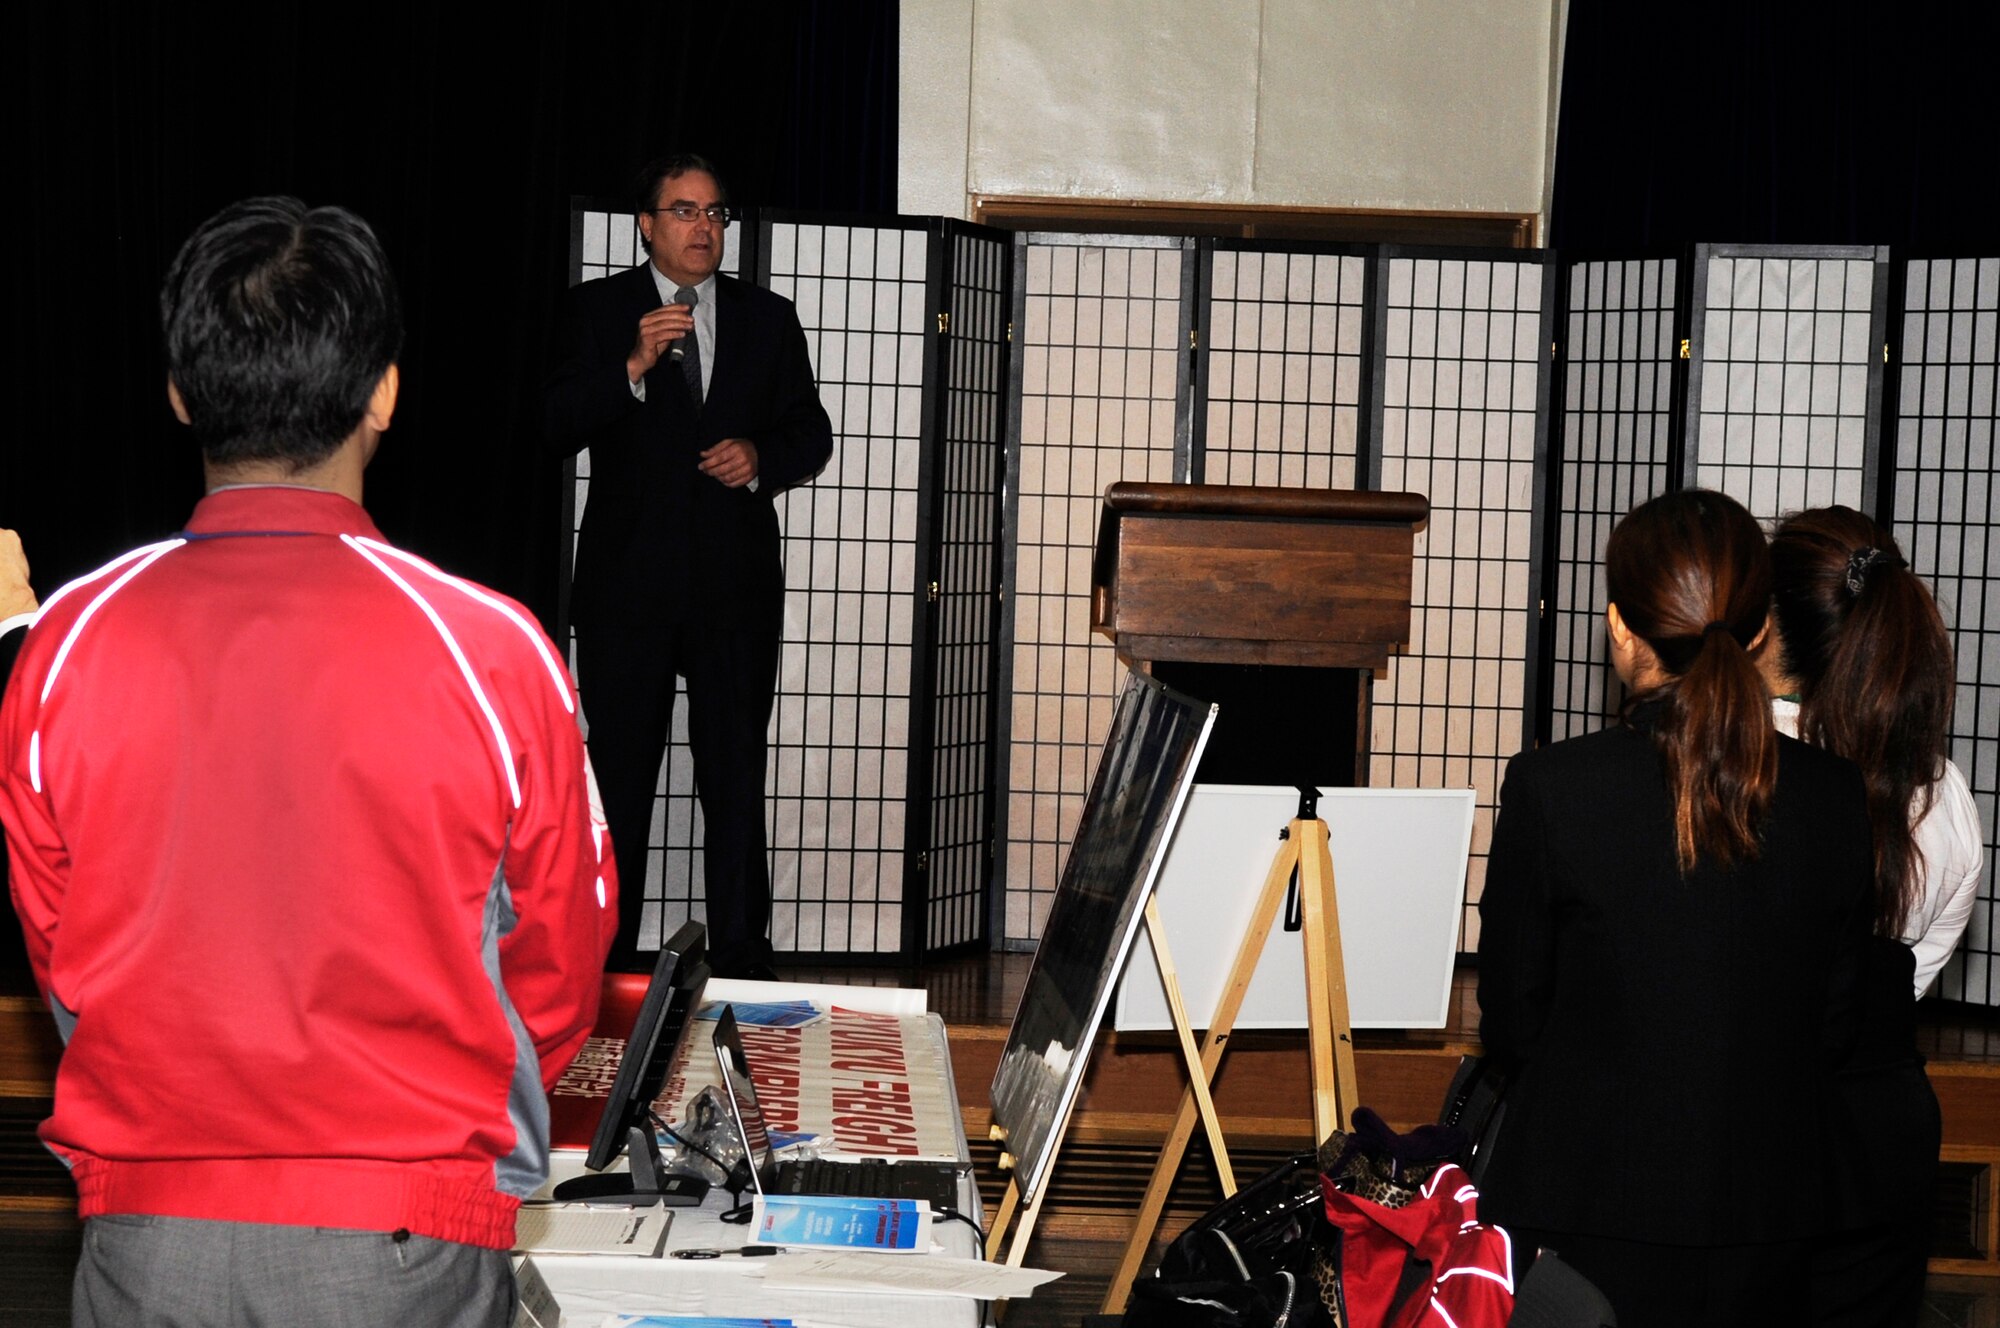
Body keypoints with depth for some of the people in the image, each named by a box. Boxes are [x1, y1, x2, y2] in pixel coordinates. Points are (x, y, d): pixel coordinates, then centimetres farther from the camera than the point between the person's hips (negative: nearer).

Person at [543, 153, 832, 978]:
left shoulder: (768, 319, 11)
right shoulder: (599, 311, 5)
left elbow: (811, 431, 13)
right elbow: (558, 428, -5)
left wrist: (761, 457, -8)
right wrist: (634, 366, -20)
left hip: (736, 584, 1)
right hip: (627, 583, -1)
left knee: (736, 778, 3)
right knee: (619, 778, 4)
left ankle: (741, 966, 8)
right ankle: (604, 966, 11)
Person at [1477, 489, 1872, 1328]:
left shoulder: (1550, 788, -15)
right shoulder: (1837, 801, -6)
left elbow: (1509, 1025, -5)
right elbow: (1830, 1027, 2)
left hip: (1585, 1214, -3)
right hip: (1761, 1230, 3)